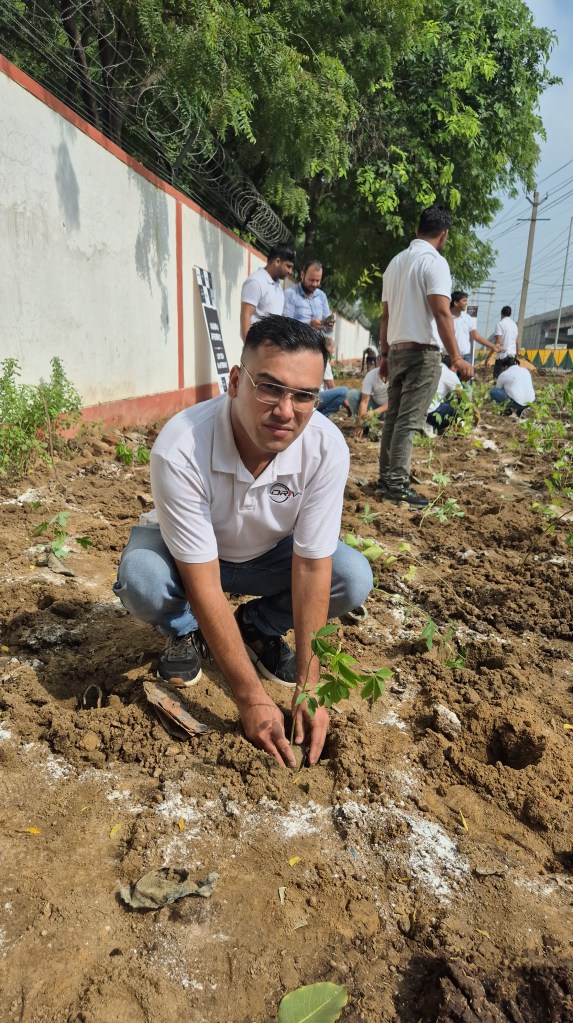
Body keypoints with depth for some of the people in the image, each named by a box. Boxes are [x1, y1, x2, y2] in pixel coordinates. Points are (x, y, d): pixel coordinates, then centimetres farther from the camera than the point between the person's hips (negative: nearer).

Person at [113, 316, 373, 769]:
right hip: (185, 552, -2)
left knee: (354, 579, -21)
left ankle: (259, 628, 8)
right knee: (142, 580, -34)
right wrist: (251, 697, -29)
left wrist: (309, 686, -23)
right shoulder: (180, 450, -36)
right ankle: (185, 632, 3)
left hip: (270, 554, 3)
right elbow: (204, 585, -31)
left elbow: (312, 569, -23)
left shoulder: (326, 447, -28)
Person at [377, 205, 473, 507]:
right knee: (409, 421, -8)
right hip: (422, 352, -7)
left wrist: (384, 354, 21)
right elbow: (442, 313, -18)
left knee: (393, 417, 10)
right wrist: (456, 358, -21)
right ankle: (397, 485, -7)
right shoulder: (434, 262, -8)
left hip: (397, 351, 7)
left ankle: (386, 479, 13)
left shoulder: (395, 262, 16)